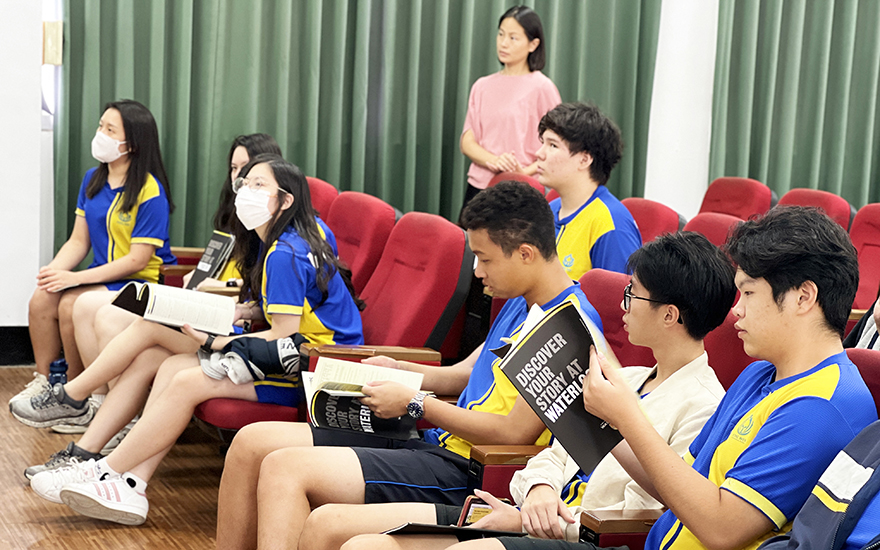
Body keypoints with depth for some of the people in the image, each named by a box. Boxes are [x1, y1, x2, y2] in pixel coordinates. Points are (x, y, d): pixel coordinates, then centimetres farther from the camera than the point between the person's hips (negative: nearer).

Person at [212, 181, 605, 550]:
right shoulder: (520, 304, 16)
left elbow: (514, 432, -19)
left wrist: (415, 404, -12)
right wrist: (396, 370, 11)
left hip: (463, 473, -10)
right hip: (433, 442, 10)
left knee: (285, 469, -24)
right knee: (251, 443, 3)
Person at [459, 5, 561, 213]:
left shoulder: (541, 88, -3)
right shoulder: (482, 86, 12)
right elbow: (466, 142, 6)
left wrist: (526, 171, -19)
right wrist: (493, 160, -13)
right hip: (478, 187, 4)